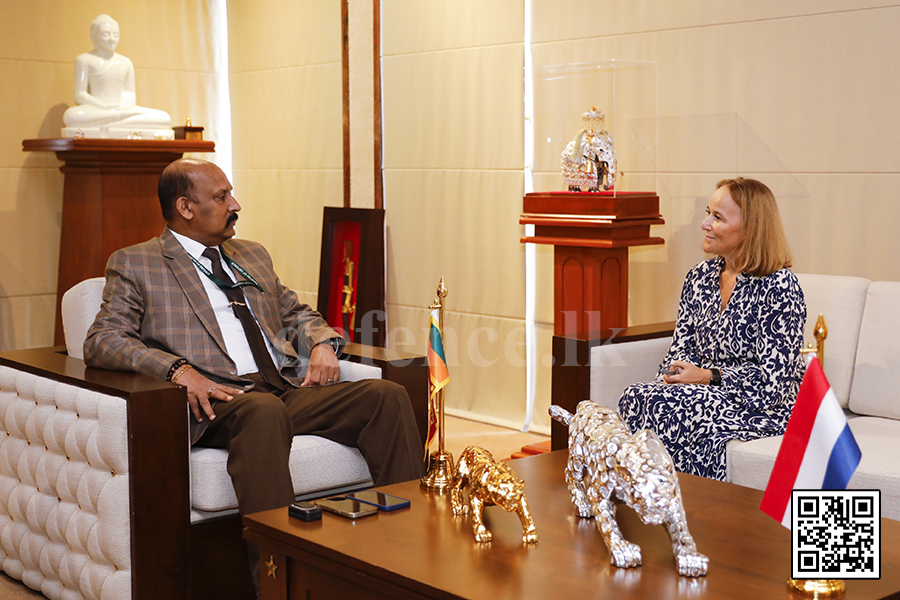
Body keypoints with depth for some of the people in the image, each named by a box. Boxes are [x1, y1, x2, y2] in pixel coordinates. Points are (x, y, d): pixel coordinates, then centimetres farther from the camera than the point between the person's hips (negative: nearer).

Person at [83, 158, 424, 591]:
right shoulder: (134, 266, 9)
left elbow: (296, 312, 34)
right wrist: (176, 368, -20)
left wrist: (322, 343, 9)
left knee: (388, 396, -18)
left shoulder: (252, 255, 28)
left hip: (291, 390, 6)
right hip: (217, 401, -6)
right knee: (264, 410, -40)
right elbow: (101, 341, -2)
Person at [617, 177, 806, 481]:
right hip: (705, 393, 6)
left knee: (667, 405, -31)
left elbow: (773, 379, -15)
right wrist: (674, 374, -10)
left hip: (767, 406, -6)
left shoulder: (779, 286, -11)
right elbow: (682, 348, 13)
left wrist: (708, 376, -19)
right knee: (634, 397, -23)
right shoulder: (699, 277, 11)